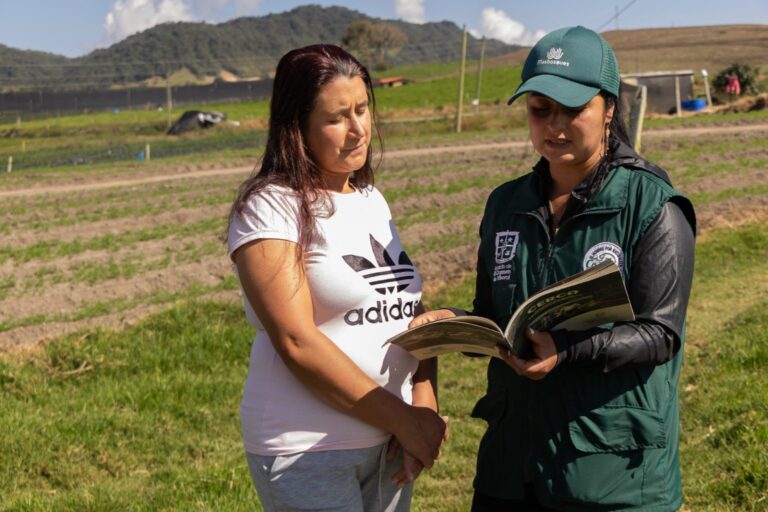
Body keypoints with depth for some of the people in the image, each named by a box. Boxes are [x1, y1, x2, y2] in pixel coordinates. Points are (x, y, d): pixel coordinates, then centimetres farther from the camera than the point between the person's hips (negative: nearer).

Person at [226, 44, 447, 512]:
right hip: (308, 452, -6)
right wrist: (403, 419, -15)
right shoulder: (270, 209, -11)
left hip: (388, 443, 6)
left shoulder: (372, 200, 10)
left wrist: (424, 405, -8)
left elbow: (412, 311, 8)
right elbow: (297, 343, -17)